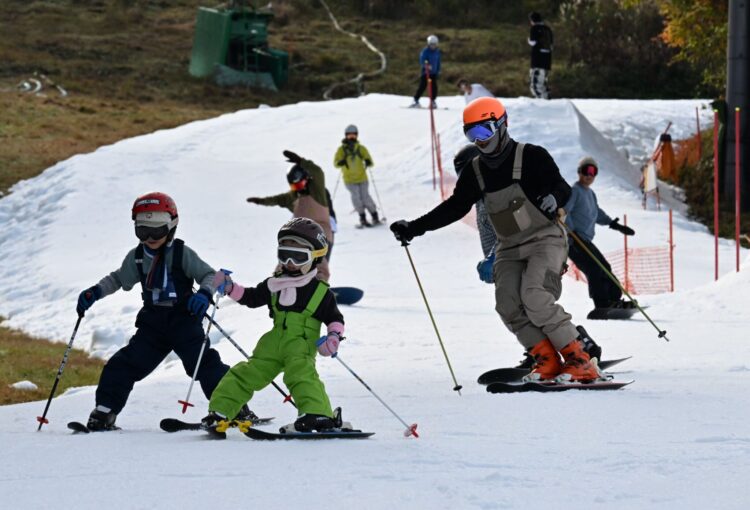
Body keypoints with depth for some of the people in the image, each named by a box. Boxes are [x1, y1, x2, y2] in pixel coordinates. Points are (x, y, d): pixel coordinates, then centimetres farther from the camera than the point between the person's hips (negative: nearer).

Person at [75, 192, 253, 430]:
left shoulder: (181, 253, -9)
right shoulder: (137, 257, 4)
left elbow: (209, 275, -8)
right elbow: (118, 279, 19)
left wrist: (204, 294, -29)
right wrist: (94, 292, 5)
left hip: (183, 320, -4)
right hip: (153, 322, 4)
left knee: (204, 363, -15)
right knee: (125, 365, -3)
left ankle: (236, 409, -6)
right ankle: (104, 414, 6)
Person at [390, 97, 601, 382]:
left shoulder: (531, 157, -10)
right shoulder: (476, 172, 7)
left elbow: (563, 188, -13)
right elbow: (454, 208, 10)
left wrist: (553, 199, -38)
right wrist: (413, 228, 3)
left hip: (545, 241, -6)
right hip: (509, 249, 6)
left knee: (535, 297, -27)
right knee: (508, 305, -17)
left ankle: (580, 361, -21)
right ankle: (547, 360, -6)